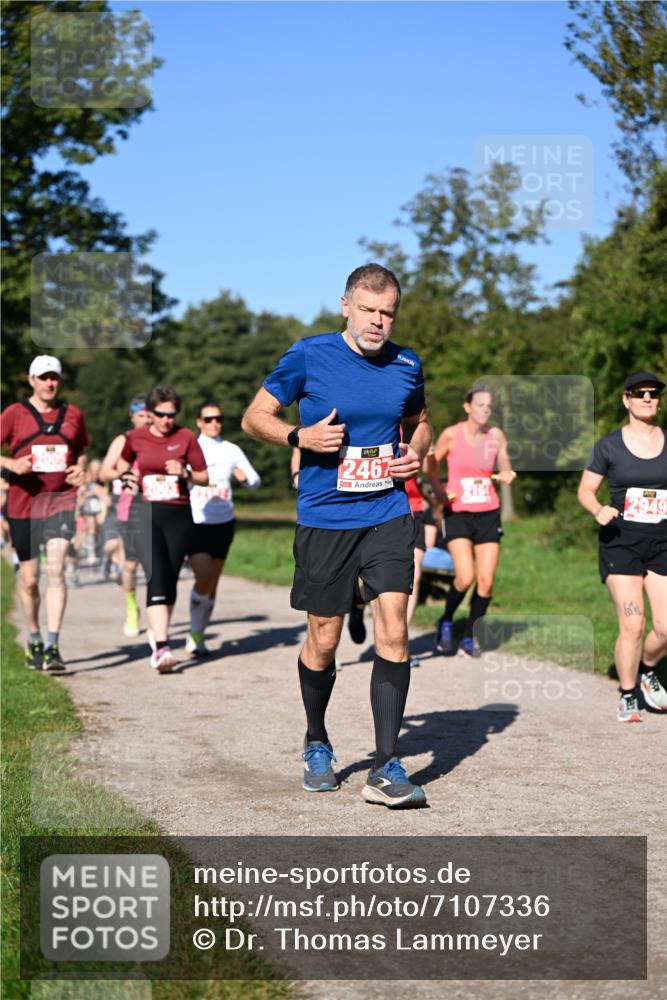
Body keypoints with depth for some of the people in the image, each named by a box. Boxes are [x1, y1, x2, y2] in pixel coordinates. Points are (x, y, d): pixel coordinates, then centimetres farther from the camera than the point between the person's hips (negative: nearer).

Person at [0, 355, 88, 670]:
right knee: (29, 577, 6)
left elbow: (81, 450, 23)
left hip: (61, 500, 0)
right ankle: (33, 640, 28)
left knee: (56, 570, -15)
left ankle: (52, 647, -16)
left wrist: (81, 468, 2)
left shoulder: (73, 414, 10)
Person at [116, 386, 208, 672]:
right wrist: (126, 475, 3)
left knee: (170, 580, 8)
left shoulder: (186, 437, 2)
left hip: (179, 514, 1)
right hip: (147, 513, -1)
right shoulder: (135, 438, 3)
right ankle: (161, 646, -24)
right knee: (156, 578, -16)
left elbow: (203, 477, 7)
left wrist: (184, 473, -12)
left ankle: (157, 633, 31)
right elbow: (122, 462, 24)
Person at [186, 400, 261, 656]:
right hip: (195, 522, -3)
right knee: (203, 577, -17)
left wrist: (244, 477, -9)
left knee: (213, 583, 6)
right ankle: (194, 633, -1)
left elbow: (255, 480, 12)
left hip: (223, 523, 3)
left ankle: (198, 636, 17)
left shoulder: (232, 451, 8)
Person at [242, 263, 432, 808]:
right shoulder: (308, 356, -6)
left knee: (394, 632, -11)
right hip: (324, 519, -2)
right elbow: (254, 417, 1)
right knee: (323, 641, 7)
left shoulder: (406, 364, 4)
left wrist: (417, 452, 0)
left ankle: (386, 768, -6)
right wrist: (300, 436, -17)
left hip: (388, 515, 2)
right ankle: (317, 744, 33)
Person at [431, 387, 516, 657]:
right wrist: (440, 492, -8)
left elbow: (505, 468, 9)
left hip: (488, 513, 3)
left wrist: (507, 474, -13)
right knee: (465, 578, -16)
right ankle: (446, 622, 13)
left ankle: (469, 637, 15)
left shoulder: (496, 436, 1)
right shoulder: (451, 434, -6)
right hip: (457, 513, -3)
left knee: (486, 581, -3)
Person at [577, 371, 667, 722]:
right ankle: (627, 696, 11)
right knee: (632, 626, -10)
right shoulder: (609, 445, 0)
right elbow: (585, 490, 4)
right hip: (621, 542, -2)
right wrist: (598, 510, -16)